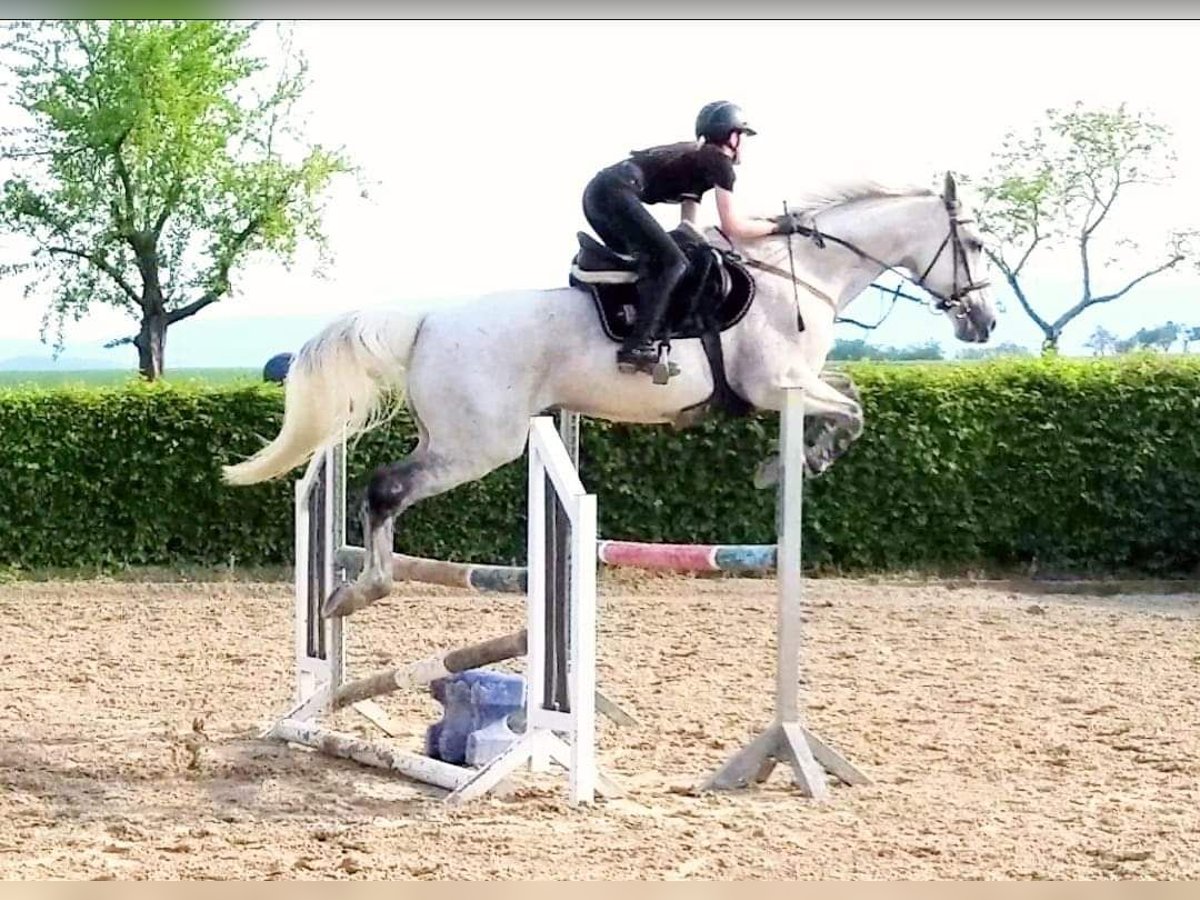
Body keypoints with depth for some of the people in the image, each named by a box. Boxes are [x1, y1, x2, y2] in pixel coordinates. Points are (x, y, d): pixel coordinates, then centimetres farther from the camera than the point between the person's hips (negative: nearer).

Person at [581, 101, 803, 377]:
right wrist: (774, 226, 15)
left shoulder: (697, 159, 30)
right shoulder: (720, 162, 4)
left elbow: (687, 229, 29)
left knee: (647, 261, 22)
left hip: (597, 192, 10)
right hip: (617, 191, -10)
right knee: (672, 261, -13)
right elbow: (733, 228, 1)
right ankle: (638, 346, -26)